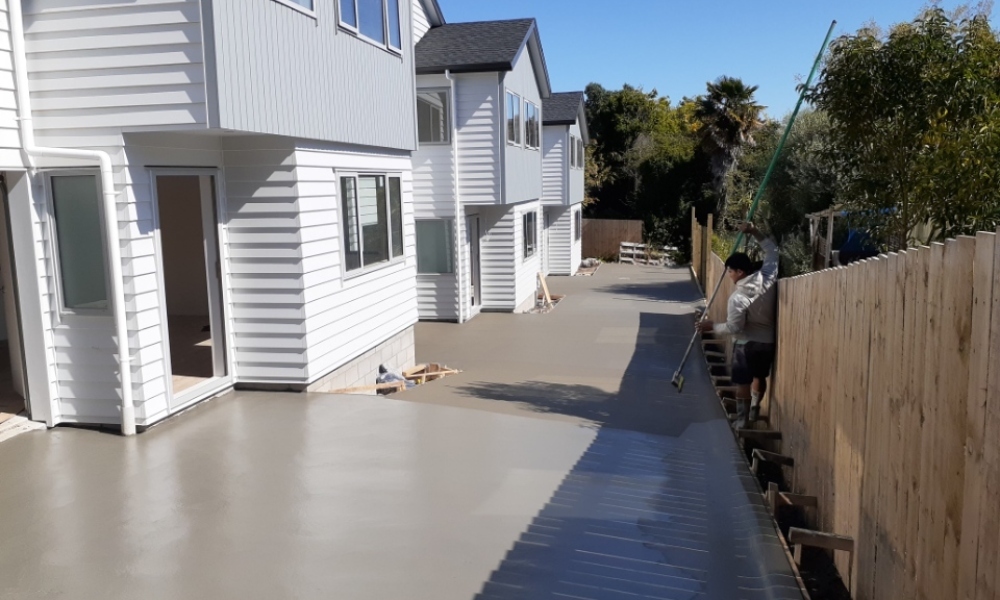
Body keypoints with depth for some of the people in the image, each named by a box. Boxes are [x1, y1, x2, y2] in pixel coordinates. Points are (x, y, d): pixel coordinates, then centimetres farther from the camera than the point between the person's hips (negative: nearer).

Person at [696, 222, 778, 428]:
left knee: (743, 383, 6)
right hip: (768, 342, 6)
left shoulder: (738, 297, -25)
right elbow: (772, 251, 6)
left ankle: (742, 420, 14)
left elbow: (733, 328, -22)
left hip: (746, 344, -6)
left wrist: (712, 326, -8)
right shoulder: (767, 277, -10)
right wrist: (755, 232, 3)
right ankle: (754, 410, 34)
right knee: (760, 377, 23)